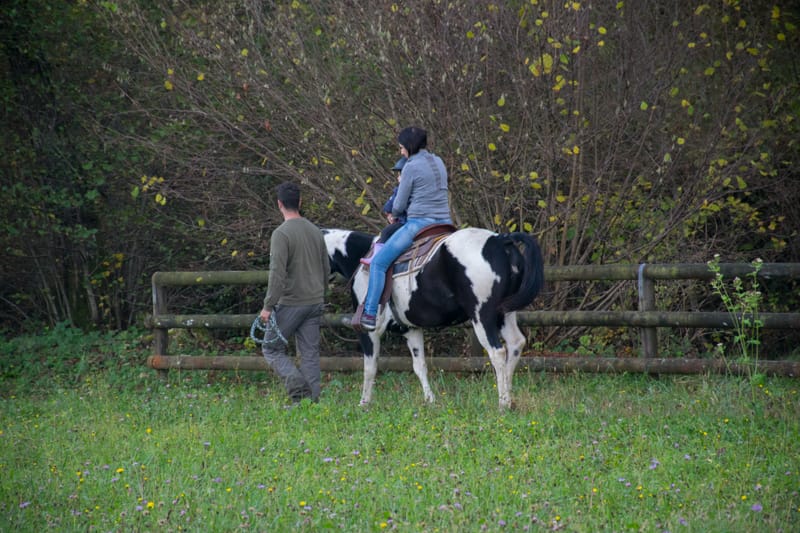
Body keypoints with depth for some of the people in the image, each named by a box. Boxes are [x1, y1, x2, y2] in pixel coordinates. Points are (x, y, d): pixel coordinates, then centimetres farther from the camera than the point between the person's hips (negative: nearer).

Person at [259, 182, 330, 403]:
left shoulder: (281, 233, -13)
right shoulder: (316, 232, 10)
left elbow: (277, 273, -19)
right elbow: (326, 269, 16)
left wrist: (268, 306, -16)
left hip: (291, 303, -6)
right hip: (315, 302, 6)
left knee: (271, 347, 4)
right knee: (310, 353, 8)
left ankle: (297, 384, -15)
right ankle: (312, 399, 4)